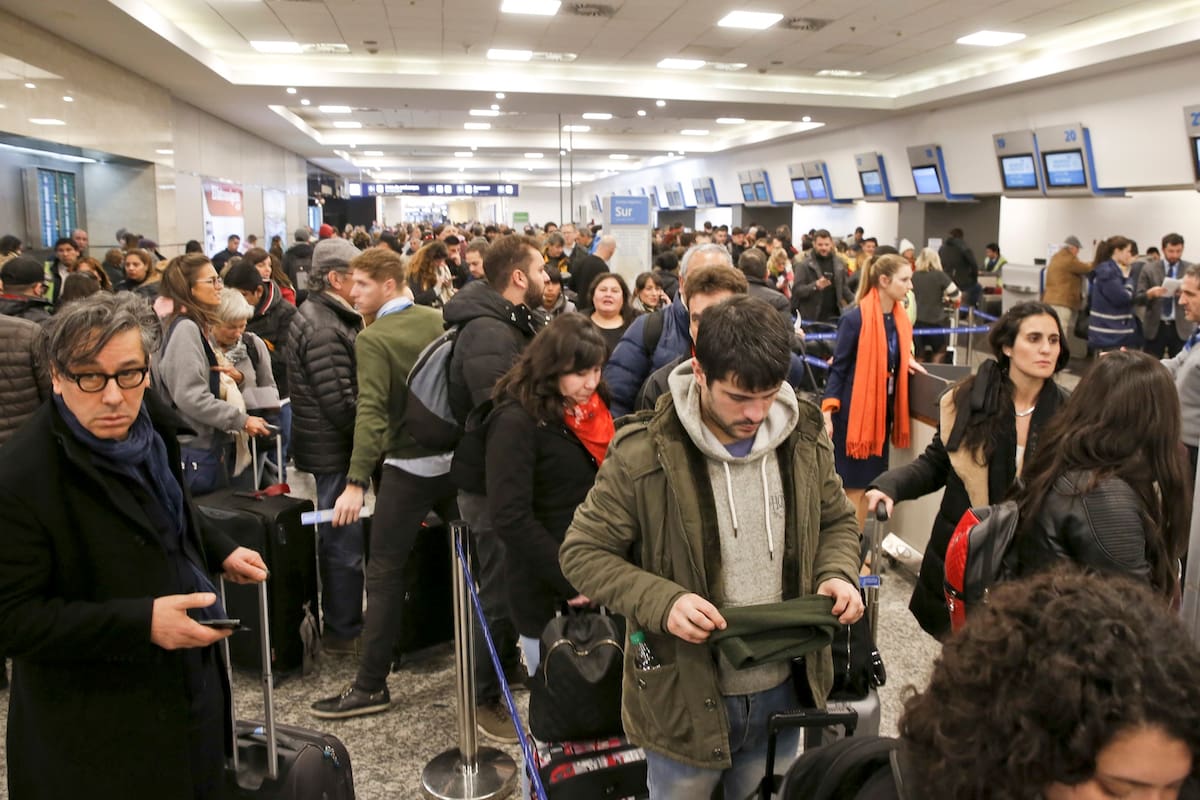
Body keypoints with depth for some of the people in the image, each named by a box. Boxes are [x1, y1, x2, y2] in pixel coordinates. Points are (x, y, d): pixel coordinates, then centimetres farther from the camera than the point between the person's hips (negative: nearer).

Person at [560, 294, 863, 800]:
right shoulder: (643, 454, -18)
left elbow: (837, 520, 11)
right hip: (683, 697, -4)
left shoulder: (803, 438, -4)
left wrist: (837, 574, -10)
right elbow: (581, 553, -12)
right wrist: (661, 601, -27)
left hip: (782, 691, 4)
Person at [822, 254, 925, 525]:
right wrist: (827, 413, -20)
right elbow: (839, 368, -13)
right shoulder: (855, 319, -15)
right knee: (854, 487, 0)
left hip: (884, 411, 7)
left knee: (869, 485, 14)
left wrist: (907, 362, -3)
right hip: (855, 412, -7)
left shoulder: (900, 320, 6)